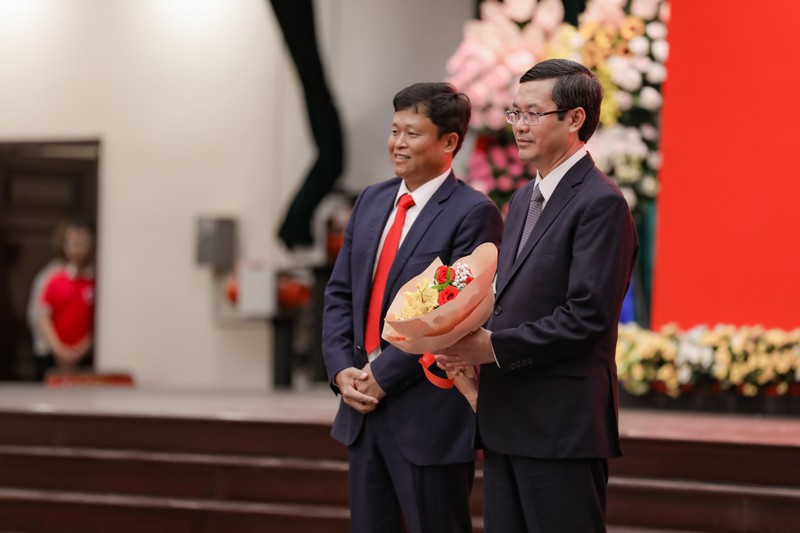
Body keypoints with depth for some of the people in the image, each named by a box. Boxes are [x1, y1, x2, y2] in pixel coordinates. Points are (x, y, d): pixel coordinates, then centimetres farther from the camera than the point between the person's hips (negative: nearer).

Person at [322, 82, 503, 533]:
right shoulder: (372, 201, 12)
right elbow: (340, 293, 13)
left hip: (428, 414, -7)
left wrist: (383, 374, -16)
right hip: (363, 406, 7)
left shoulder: (473, 214, -11)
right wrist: (342, 369, -2)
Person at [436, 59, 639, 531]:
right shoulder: (524, 198, 18)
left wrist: (496, 346, -18)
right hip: (506, 422, 9)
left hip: (563, 426, -9)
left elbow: (587, 315, -20)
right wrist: (471, 342, 2)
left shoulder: (601, 203, -12)